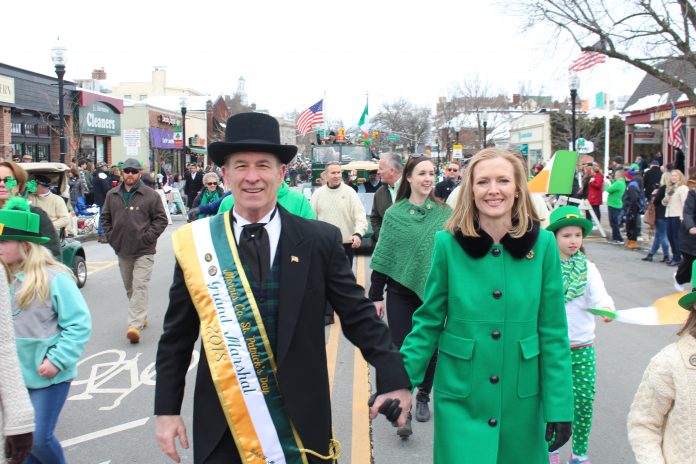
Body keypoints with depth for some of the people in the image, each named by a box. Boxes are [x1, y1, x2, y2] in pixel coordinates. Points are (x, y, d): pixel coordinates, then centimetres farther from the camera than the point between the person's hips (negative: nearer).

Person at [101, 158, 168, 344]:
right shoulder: (112, 195, 8)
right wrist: (111, 238, 5)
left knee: (140, 286, -12)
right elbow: (105, 217, 17)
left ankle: (135, 325, -17)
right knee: (129, 286, 16)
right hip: (122, 251, 5)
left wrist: (148, 237, -11)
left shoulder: (151, 195, -4)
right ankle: (141, 316, 33)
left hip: (144, 251, -5)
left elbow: (161, 219, -3)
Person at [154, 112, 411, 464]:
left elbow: (359, 316, -2)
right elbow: (177, 336, 3)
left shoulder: (320, 240, -6)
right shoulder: (196, 243, -3)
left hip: (301, 419, 0)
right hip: (220, 421, 1)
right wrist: (167, 409, 3)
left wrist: (393, 379, -8)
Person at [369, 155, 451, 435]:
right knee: (401, 350, -2)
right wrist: (376, 295, 0)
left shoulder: (445, 213, 0)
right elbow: (382, 257, 1)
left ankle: (423, 397, 34)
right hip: (401, 292, -1)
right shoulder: (393, 214, -2)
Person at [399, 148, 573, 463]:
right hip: (460, 398, -1)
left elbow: (553, 331, -3)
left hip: (521, 399, 2)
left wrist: (559, 405, -3)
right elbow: (429, 322, -2)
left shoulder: (542, 244, -6)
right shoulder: (449, 243, -9)